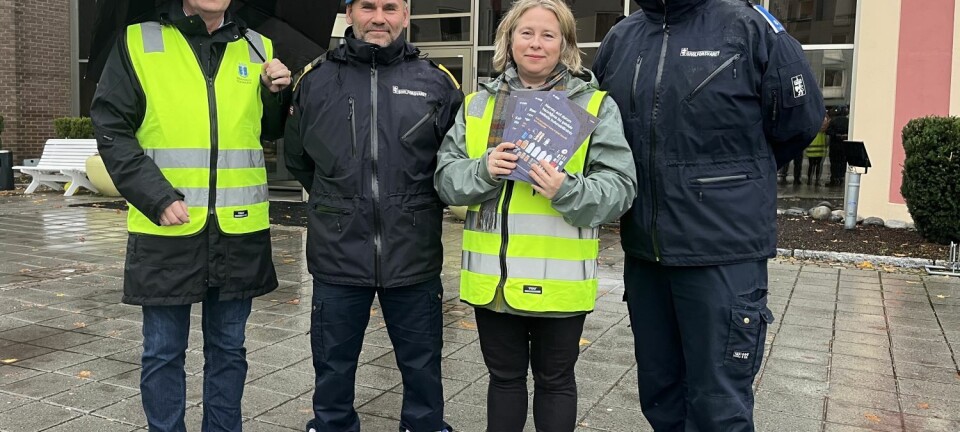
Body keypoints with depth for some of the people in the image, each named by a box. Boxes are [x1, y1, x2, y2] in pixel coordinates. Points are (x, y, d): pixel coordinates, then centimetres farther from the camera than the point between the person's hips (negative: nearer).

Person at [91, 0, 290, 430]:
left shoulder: (257, 49, 9)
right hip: (166, 230, -2)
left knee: (228, 348, 15)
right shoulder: (138, 43, 0)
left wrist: (276, 93, -2)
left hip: (239, 231, 3)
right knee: (163, 352, 9)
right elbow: (111, 130, -4)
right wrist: (157, 198, -14)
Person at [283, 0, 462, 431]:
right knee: (333, 367, 16)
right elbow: (297, 159, 15)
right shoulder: (315, 80, 3)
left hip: (414, 257, 0)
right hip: (338, 255, 1)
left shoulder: (437, 83, 0)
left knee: (422, 367, 14)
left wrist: (417, 205, 9)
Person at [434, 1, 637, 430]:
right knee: (504, 377, 19)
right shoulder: (477, 104, 8)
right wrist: (484, 170, -15)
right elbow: (445, 177, 5)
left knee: (555, 380, 14)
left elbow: (619, 187, -7)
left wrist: (568, 191, -25)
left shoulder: (595, 106, -2)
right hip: (492, 276, 3)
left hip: (559, 279, -3)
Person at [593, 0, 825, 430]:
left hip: (724, 255, -5)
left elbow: (799, 120, 1)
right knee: (659, 394, 17)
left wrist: (738, 178, 11)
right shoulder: (619, 38, 9)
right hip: (643, 251, 5)